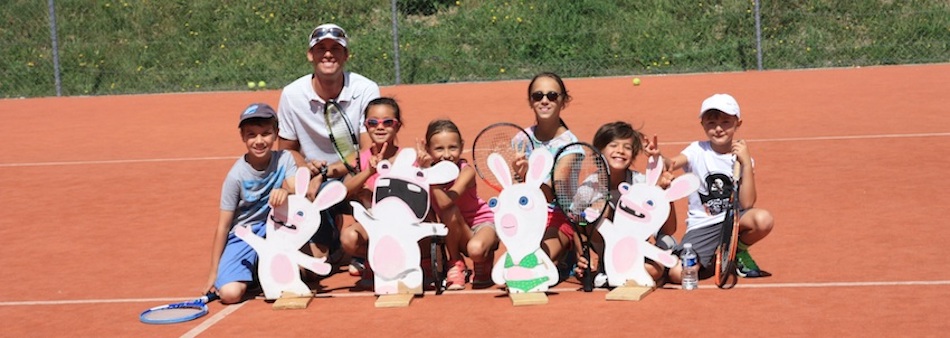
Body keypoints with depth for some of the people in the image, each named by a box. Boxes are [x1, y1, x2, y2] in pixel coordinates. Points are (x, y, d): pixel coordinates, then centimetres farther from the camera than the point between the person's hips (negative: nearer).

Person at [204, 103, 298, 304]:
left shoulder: (284, 159, -8)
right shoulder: (236, 176, -15)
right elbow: (223, 226, -11)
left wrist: (286, 191, -46)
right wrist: (213, 272, -9)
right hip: (242, 238, -2)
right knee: (230, 293, -26)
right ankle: (252, 271, 11)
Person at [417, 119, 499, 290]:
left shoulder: (466, 171, -23)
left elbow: (444, 202, -38)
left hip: (483, 223, -3)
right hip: (456, 233, 3)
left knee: (476, 249, -38)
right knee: (450, 213, -33)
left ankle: (484, 264, 3)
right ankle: (456, 265, -8)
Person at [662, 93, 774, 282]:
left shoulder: (742, 156, 2)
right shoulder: (698, 151, 0)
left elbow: (746, 204, -9)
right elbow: (671, 163, -23)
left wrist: (746, 164, -15)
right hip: (701, 226, -1)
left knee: (763, 219, -33)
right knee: (677, 274, -26)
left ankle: (739, 250, 1)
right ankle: (714, 261, 8)